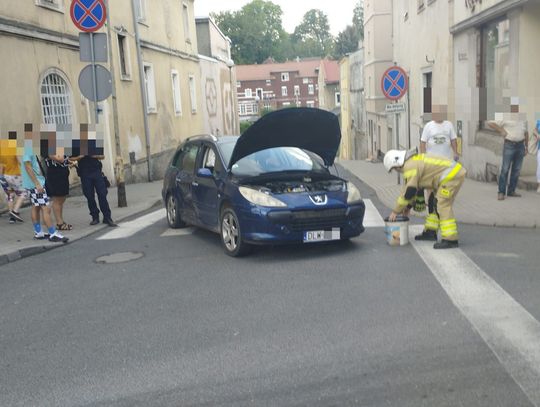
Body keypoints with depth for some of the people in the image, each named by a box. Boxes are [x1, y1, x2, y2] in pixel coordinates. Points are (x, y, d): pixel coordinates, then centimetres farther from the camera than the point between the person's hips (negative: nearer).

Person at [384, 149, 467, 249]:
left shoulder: (410, 166, -16)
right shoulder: (414, 161, 17)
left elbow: (408, 191, -16)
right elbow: (412, 187, 25)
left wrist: (395, 211, -8)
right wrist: (408, 205, 26)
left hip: (451, 175, -11)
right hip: (455, 172, 11)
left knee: (443, 206, -11)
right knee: (436, 203, 18)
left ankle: (450, 240, -12)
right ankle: (431, 232, 25)